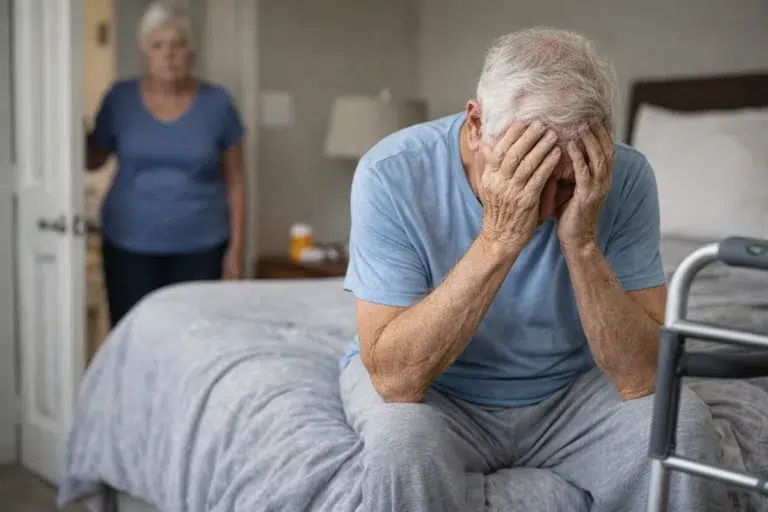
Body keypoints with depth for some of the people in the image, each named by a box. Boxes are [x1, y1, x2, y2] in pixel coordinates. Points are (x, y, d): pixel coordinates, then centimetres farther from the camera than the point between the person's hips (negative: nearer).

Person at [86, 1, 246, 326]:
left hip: (201, 247, -1)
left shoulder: (217, 103, -3)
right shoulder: (121, 98, 0)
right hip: (129, 245, 1)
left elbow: (234, 182, 1)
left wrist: (235, 247, -3)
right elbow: (92, 159, 10)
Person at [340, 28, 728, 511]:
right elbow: (396, 379, -30)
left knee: (683, 422, -23)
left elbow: (641, 379, -22)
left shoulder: (623, 177, -18)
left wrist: (581, 242, -35)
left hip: (567, 392, 2)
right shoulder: (393, 174, -25)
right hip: (429, 390, -2)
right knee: (405, 439, -34)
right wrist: (498, 239, -37)